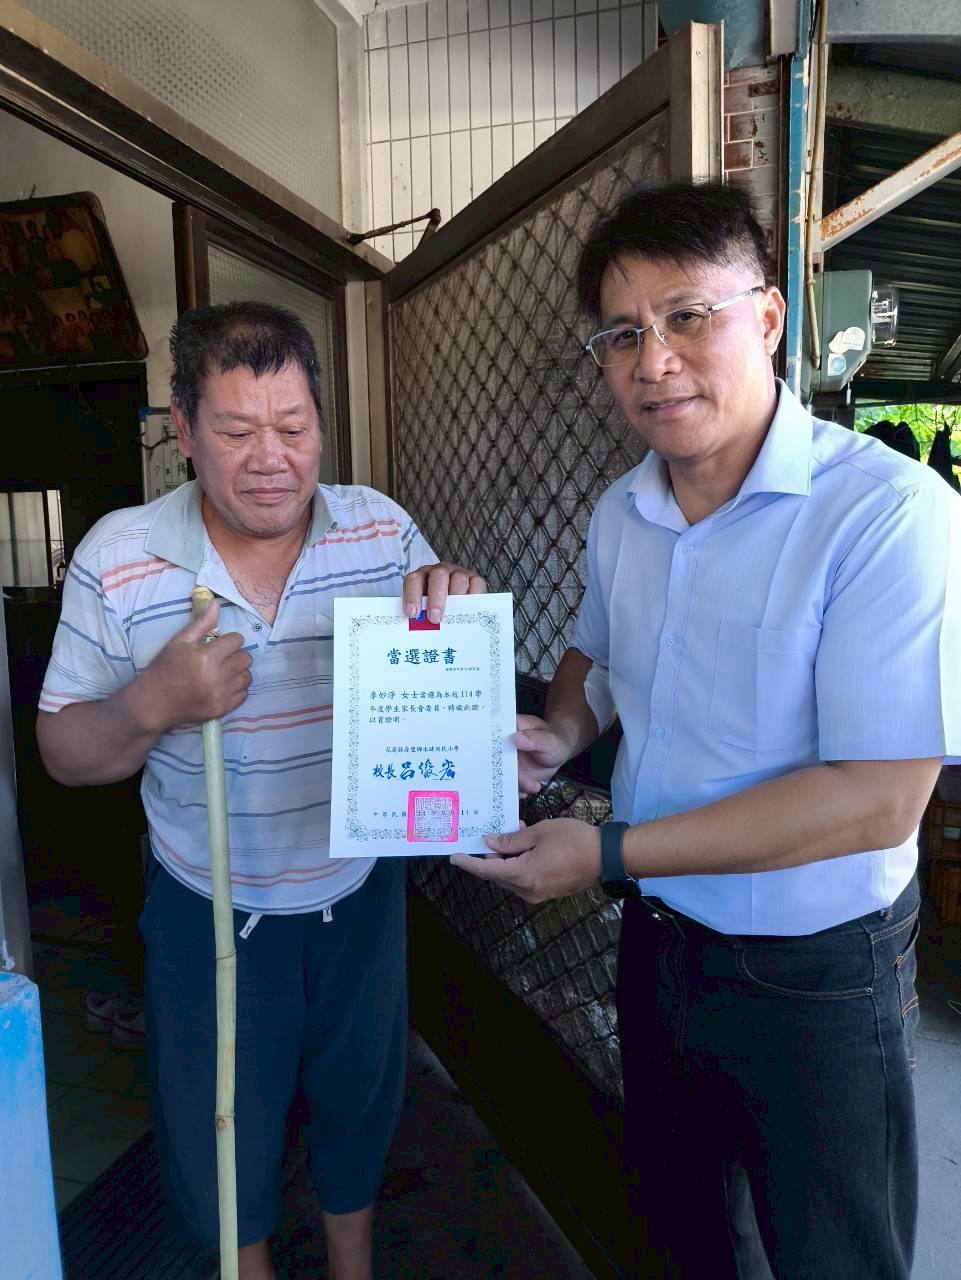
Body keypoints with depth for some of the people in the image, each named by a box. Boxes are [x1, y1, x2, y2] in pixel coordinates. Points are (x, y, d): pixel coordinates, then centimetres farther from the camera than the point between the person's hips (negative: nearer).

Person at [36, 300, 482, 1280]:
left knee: (358, 1097, 26)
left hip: (360, 890, 2)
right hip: (211, 907, -1)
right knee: (224, 1124, 22)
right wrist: (154, 703, -27)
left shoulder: (382, 529, -9)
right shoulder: (117, 557, -13)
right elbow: (64, 755, -6)